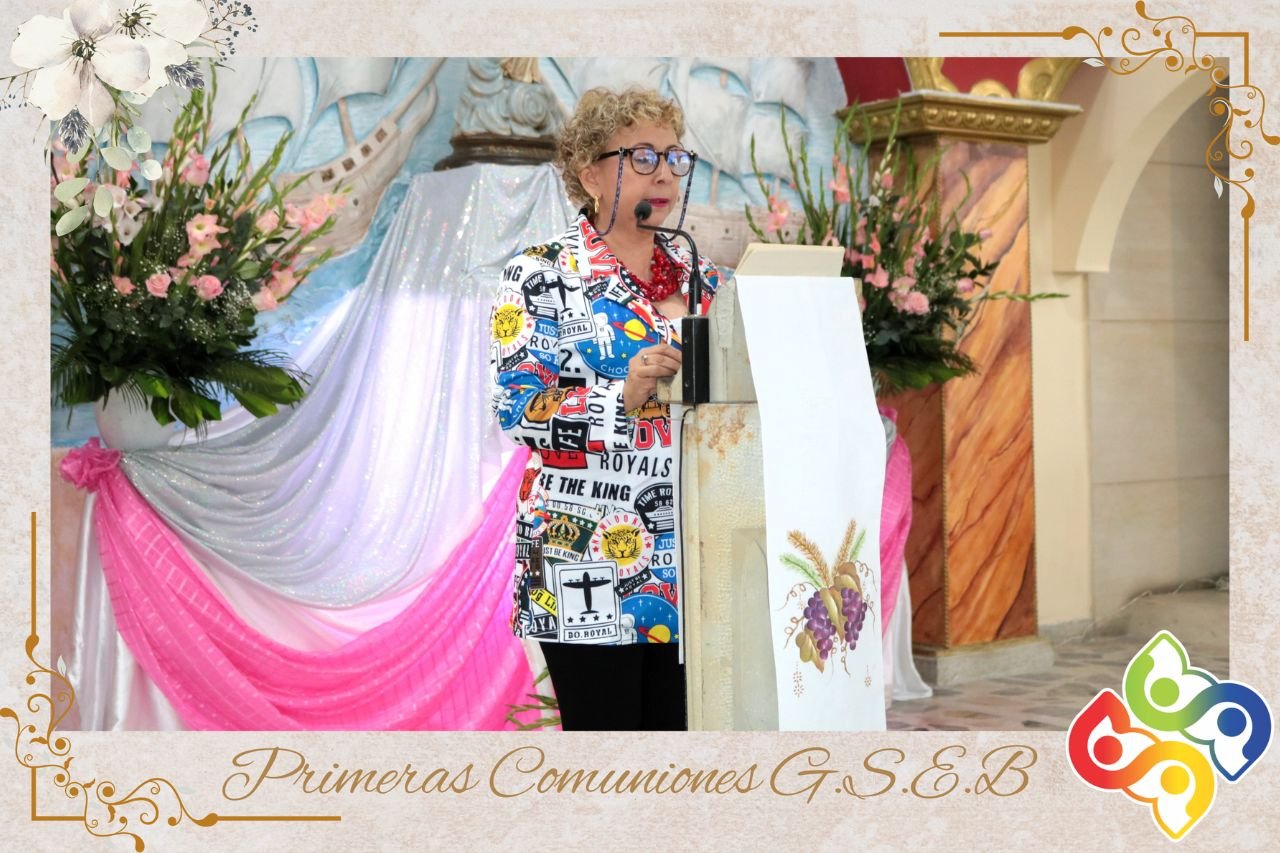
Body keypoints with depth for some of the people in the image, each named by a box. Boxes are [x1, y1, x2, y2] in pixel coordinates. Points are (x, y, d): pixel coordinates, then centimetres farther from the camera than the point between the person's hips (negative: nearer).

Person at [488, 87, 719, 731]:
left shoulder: (698, 278, 14)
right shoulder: (542, 274, -2)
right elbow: (517, 406, -12)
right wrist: (625, 396, -24)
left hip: (687, 557, 5)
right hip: (587, 564, -5)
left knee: (680, 722, 9)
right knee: (602, 724, -3)